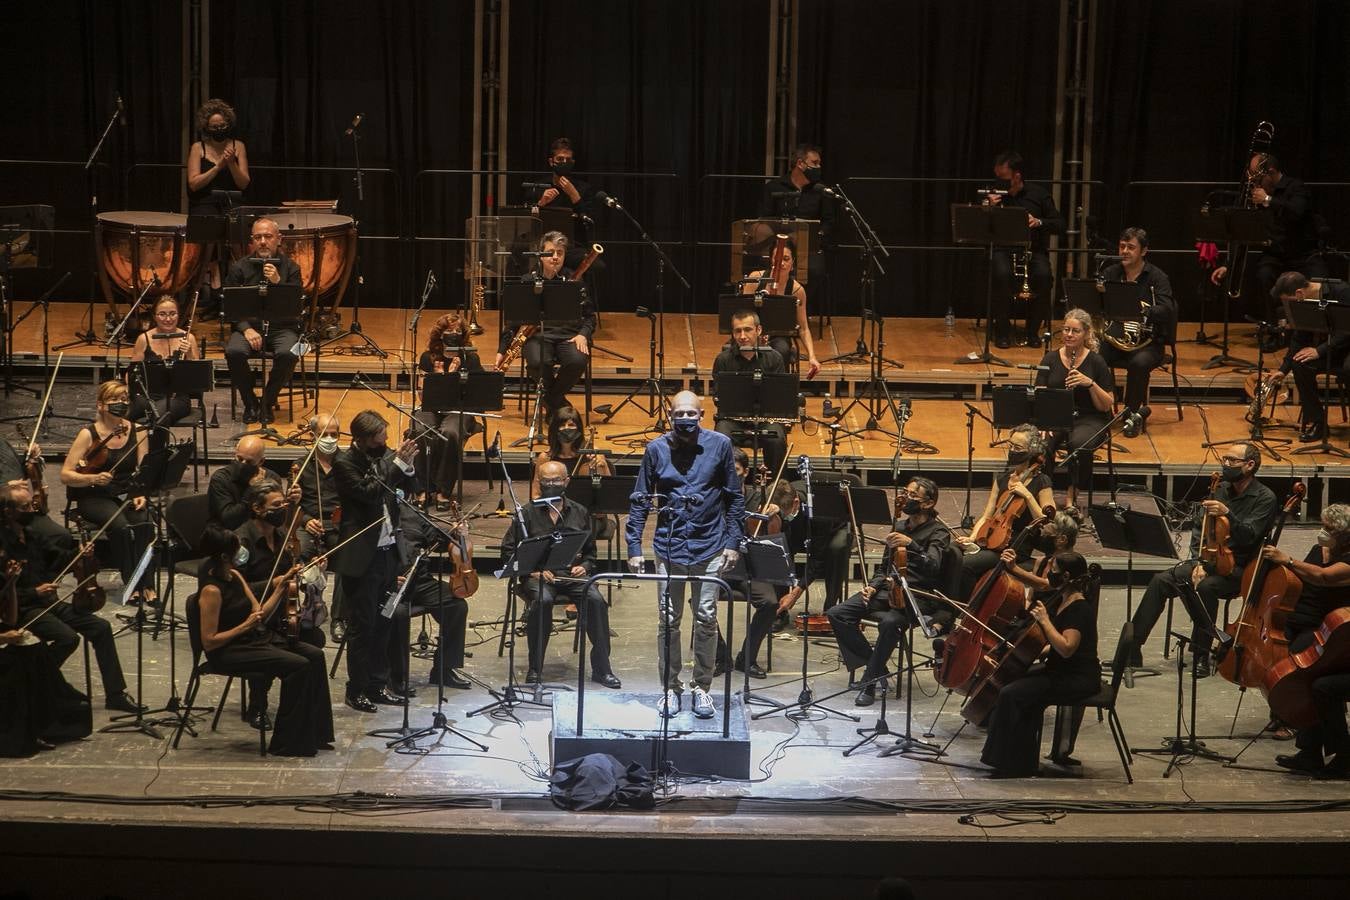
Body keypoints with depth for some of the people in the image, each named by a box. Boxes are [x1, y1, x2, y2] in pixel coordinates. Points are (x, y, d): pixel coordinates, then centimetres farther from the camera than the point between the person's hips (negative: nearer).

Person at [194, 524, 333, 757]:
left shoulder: (235, 576, 8)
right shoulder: (211, 591, -19)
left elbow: (260, 614, 10)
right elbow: (208, 642, -19)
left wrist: (282, 586, 1)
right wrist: (245, 626, -21)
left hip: (255, 640, 9)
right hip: (227, 652, -9)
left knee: (315, 656, -5)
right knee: (297, 666, -22)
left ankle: (314, 734, 1)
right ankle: (286, 743, -11)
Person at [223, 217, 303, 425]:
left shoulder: (290, 267, 5)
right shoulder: (239, 268, 5)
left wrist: (277, 282, -18)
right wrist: (246, 329, -14)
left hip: (282, 327, 0)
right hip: (248, 324, 1)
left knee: (288, 354, -33)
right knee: (233, 352, -31)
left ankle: (267, 402, -7)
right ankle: (250, 402, -6)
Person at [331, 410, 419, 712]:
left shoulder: (383, 456, 6)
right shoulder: (344, 463, -12)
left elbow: (411, 489, 10)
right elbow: (370, 493, -23)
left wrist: (407, 465, -9)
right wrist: (397, 463, -23)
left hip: (388, 551, 6)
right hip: (361, 556, -6)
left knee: (384, 623, 12)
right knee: (362, 626, 0)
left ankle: (377, 684, 21)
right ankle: (357, 690, 9)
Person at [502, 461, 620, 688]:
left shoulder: (579, 513, 14)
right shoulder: (528, 513, 6)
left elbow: (590, 551, 20)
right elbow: (508, 551, 4)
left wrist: (583, 567, -2)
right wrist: (532, 568, -10)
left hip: (572, 573, 2)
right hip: (537, 575, -2)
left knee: (596, 600, -27)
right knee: (542, 600, -35)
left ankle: (601, 668, -17)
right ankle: (534, 669, -22)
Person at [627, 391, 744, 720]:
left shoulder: (720, 445, -1)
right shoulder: (656, 449, -1)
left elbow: (735, 497, 4)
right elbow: (640, 500, 3)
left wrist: (733, 541, -2)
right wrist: (634, 548, -3)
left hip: (709, 546, 0)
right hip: (669, 547, 0)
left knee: (706, 619, 4)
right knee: (669, 620, 4)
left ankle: (702, 687, 15)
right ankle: (670, 687, 15)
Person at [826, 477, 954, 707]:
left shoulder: (938, 533, -1)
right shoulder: (899, 526, 19)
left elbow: (932, 565, -20)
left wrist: (911, 544, -34)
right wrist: (873, 586, 6)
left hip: (916, 597, -7)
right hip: (889, 589, 7)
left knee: (890, 621, -39)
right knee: (837, 614, -14)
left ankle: (870, 681, -22)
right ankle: (876, 666, -5)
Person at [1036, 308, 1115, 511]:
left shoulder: (1096, 362, -2)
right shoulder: (1050, 359, 5)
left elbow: (1106, 405, -2)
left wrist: (1090, 384, -19)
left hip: (1088, 420, -2)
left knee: (1079, 443, -36)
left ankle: (1072, 495, -15)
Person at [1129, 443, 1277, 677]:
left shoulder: (1265, 499, -8)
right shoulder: (1220, 490, 11)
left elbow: (1248, 537, -21)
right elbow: (1199, 530, 11)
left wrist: (1227, 514, -38)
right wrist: (1199, 563, -5)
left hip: (1239, 568, -6)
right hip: (1209, 560, 6)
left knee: (1206, 587, -36)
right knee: (1161, 581, -18)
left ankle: (1201, 656, -26)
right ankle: (1132, 647, -21)